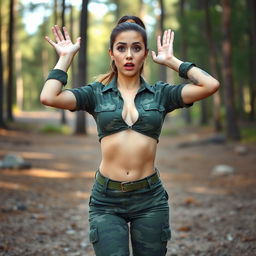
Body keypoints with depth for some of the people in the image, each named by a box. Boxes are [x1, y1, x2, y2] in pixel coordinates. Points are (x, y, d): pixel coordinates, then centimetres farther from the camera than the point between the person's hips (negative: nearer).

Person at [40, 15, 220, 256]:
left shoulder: (160, 93, 5)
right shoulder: (96, 93, 3)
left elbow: (211, 85, -8)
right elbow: (48, 97, -13)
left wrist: (171, 61, 2)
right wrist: (66, 57, -1)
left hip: (150, 199, 1)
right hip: (106, 200, -1)